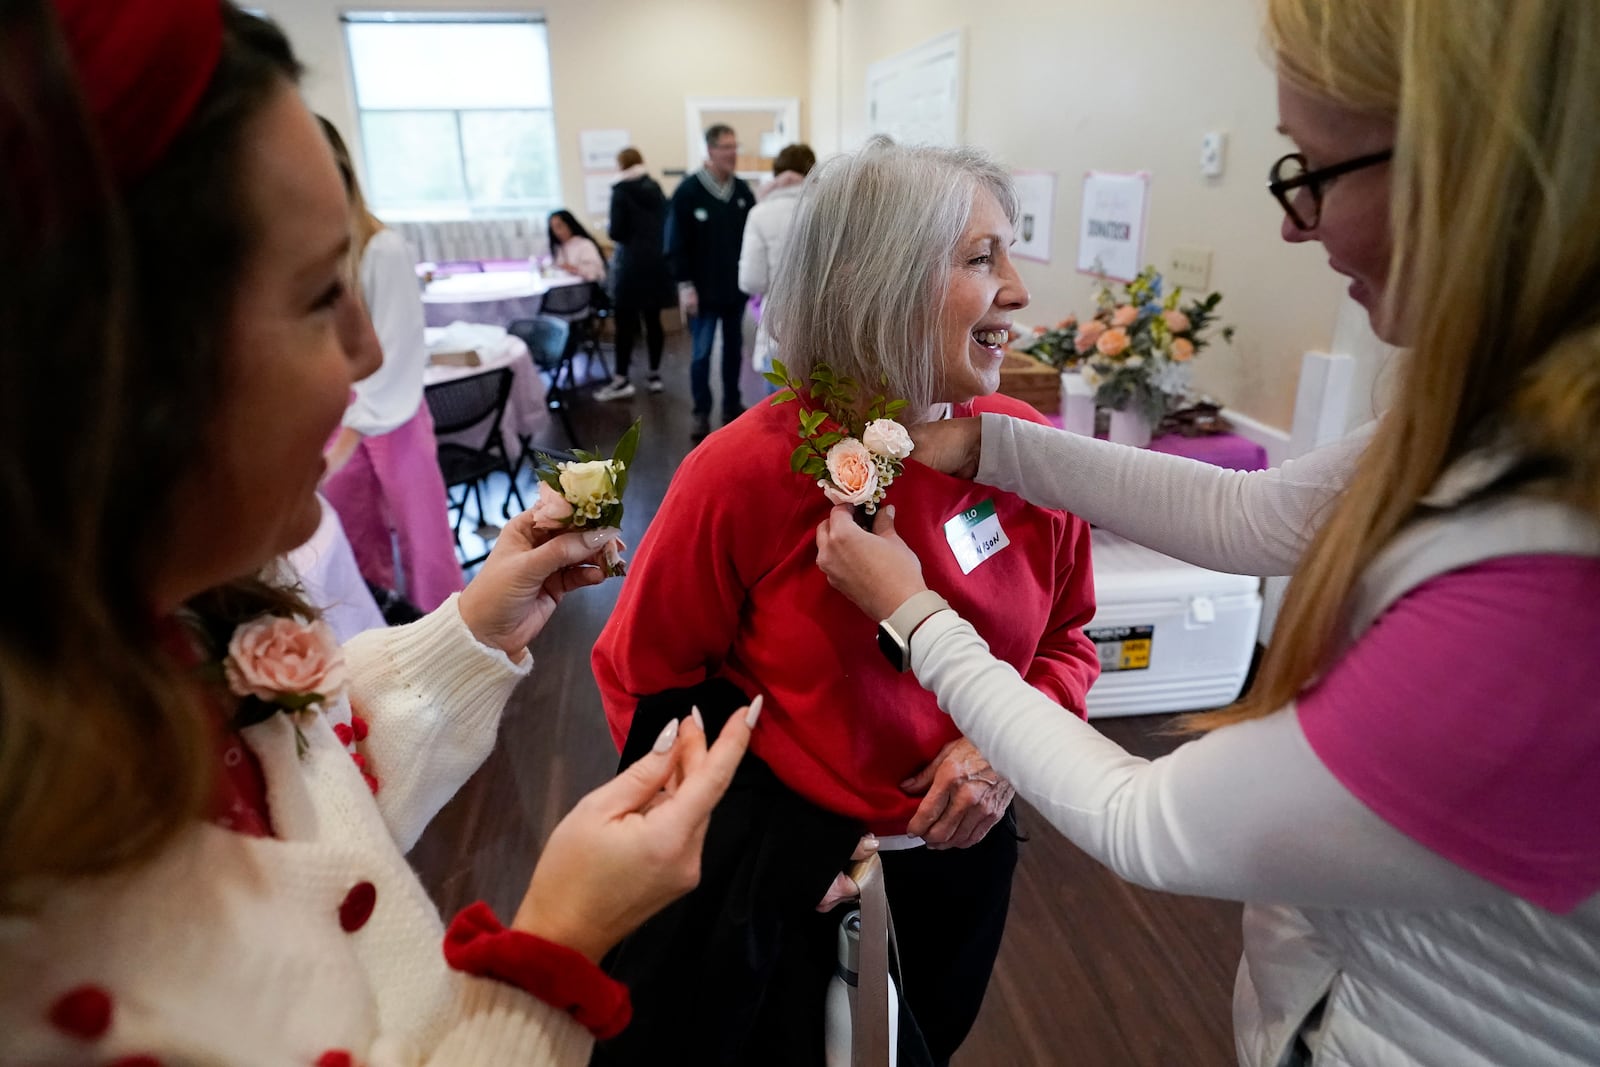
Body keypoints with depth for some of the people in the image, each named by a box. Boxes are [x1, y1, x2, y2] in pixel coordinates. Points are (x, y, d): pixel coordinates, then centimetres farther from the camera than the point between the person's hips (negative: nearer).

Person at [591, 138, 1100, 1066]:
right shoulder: (749, 470, -25)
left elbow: (1066, 640, 1)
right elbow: (644, 676, -13)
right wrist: (760, 838, -14)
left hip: (963, 840, 4)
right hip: (780, 841, -3)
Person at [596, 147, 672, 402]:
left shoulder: (621, 192, -7)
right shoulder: (656, 188, 10)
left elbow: (616, 232, -11)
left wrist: (618, 231, 9)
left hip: (633, 263, -6)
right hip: (657, 261, 6)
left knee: (625, 321, -2)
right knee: (653, 320, 9)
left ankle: (621, 380, -1)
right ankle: (655, 374, 13)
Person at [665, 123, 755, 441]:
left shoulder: (742, 189, 4)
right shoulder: (687, 191, -10)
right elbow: (676, 244, -10)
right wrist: (684, 285, -15)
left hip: (736, 287, 4)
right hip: (703, 289, -4)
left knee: (734, 349, 12)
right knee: (701, 353, 2)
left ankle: (732, 406, 26)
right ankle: (701, 413, 14)